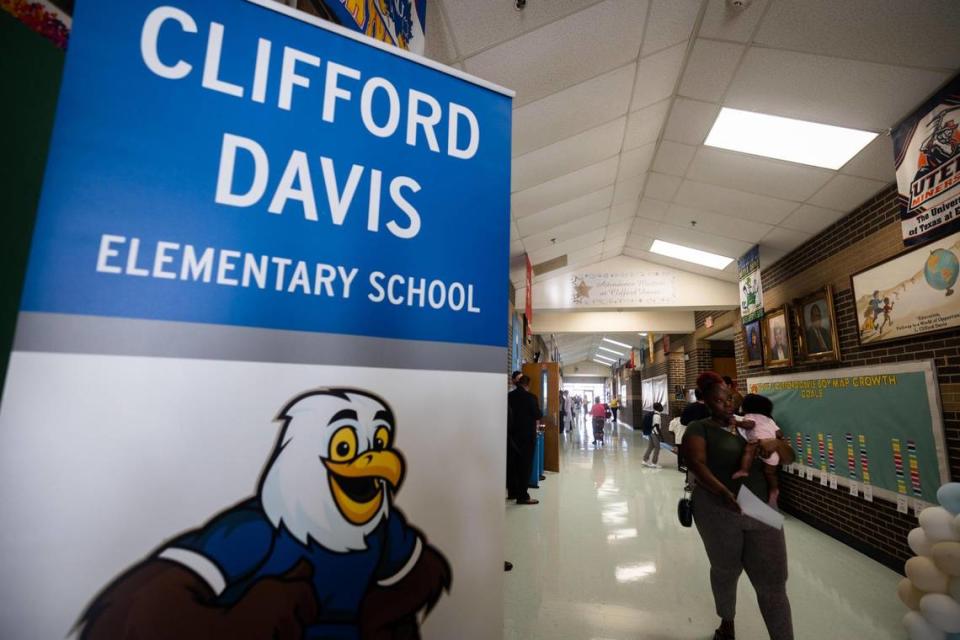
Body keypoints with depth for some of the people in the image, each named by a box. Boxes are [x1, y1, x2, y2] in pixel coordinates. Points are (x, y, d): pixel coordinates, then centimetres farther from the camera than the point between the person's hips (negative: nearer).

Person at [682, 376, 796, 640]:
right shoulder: (700, 428, -8)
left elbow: (789, 458, 11)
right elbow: (697, 465, -21)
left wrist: (775, 443, -12)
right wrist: (723, 492, -36)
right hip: (719, 513, -3)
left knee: (773, 584, 5)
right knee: (725, 571, 19)